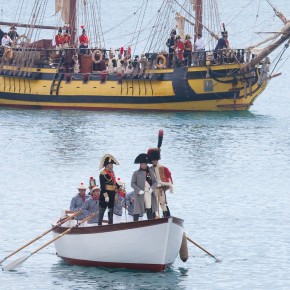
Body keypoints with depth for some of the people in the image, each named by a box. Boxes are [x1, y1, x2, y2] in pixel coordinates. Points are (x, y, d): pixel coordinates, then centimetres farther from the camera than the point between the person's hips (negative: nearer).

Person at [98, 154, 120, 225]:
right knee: (102, 209, -5)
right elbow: (102, 186, -19)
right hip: (106, 194, -9)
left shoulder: (112, 172, 11)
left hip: (112, 194, 9)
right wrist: (105, 195, -23)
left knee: (111, 209, 14)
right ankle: (99, 224, -3)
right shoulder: (103, 174, -16)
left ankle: (110, 224, 22)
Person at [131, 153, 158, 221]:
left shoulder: (150, 172, 11)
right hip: (140, 194, -3)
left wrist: (152, 188, -8)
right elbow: (133, 183, -2)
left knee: (150, 210, 3)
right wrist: (139, 190, -15)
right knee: (137, 210, -3)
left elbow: (155, 181, 11)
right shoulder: (136, 173, 1)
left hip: (149, 193, 3)